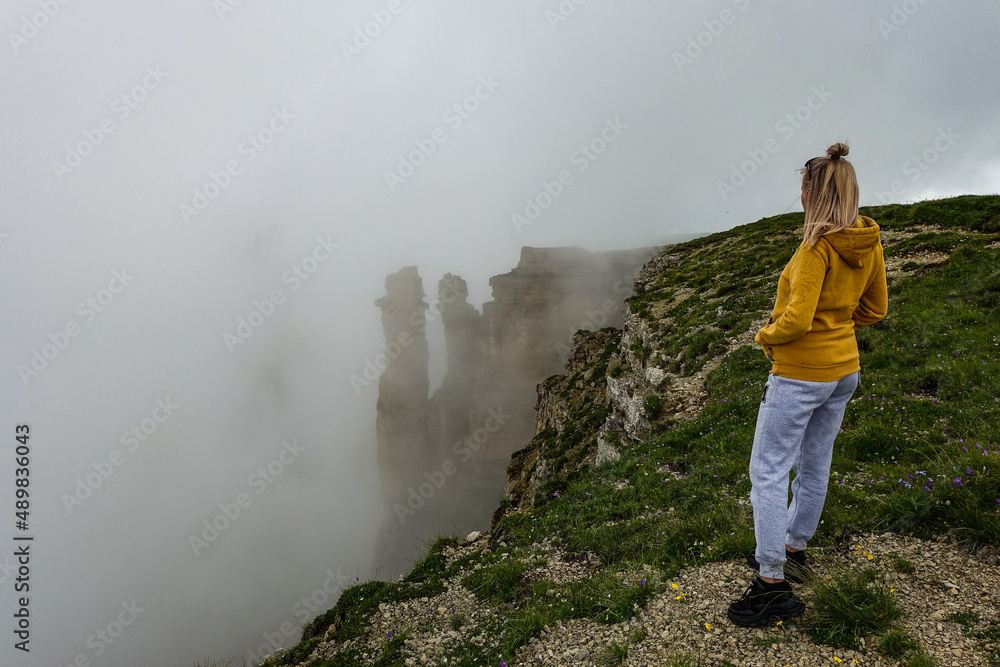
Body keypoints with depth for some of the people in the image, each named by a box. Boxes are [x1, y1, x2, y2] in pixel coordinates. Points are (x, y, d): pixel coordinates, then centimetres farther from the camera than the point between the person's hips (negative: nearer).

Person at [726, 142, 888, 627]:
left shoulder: (818, 246, -22)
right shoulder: (869, 241, 3)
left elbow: (797, 319, -28)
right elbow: (874, 309, 12)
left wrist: (765, 337, -9)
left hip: (800, 373, -9)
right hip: (844, 369, 9)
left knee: (768, 470, 0)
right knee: (814, 464, 19)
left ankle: (772, 583, 5)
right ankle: (793, 551, 38)